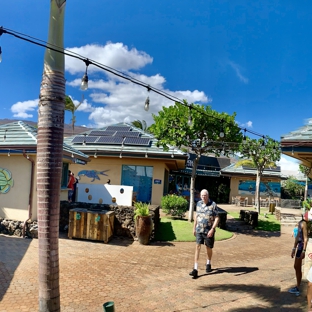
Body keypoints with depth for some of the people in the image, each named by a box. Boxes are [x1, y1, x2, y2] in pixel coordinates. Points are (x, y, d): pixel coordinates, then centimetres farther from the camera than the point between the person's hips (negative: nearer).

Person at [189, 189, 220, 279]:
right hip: (199, 230, 3)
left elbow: (217, 218, -11)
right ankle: (195, 269, -7)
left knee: (209, 248, 12)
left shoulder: (213, 205, -11)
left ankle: (208, 264, 39)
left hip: (209, 231, -3)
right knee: (197, 247, -7)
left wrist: (212, 229, -20)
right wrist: (194, 227, 15)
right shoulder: (199, 204, 4)